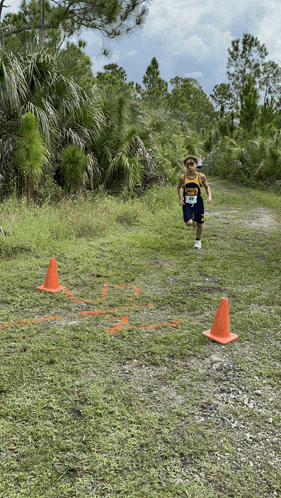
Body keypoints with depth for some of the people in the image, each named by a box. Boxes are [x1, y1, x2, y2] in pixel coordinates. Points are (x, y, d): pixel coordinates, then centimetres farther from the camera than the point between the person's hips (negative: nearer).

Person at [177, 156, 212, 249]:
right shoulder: (183, 177, -3)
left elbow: (207, 187, 11)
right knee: (188, 223, -17)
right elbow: (179, 187, 16)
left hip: (198, 203, 0)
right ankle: (192, 219, 21)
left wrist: (209, 196, -5)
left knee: (199, 224, 6)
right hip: (187, 204, 0)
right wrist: (180, 198, 3)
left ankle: (198, 241, 31)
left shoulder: (201, 176, -4)